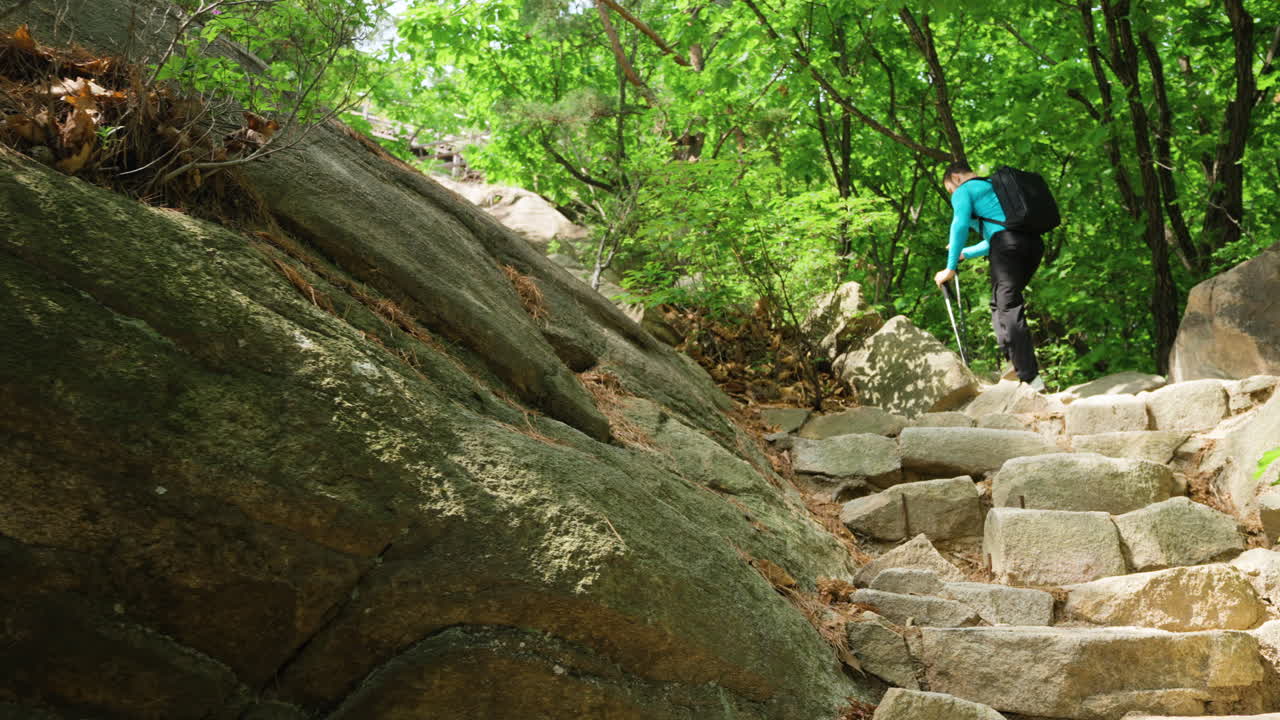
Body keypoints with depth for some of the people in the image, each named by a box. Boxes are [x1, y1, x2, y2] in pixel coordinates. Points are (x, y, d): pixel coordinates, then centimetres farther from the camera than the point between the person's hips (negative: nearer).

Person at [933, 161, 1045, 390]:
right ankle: (1014, 363, 9)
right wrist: (965, 253, 49)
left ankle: (1030, 378, -16)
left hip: (1008, 246, -8)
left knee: (1009, 309, -9)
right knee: (1000, 305, 17)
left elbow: (960, 226, -8)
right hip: (1033, 242, 8)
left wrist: (950, 269, -7)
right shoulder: (995, 186, 34)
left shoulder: (964, 191, 9)